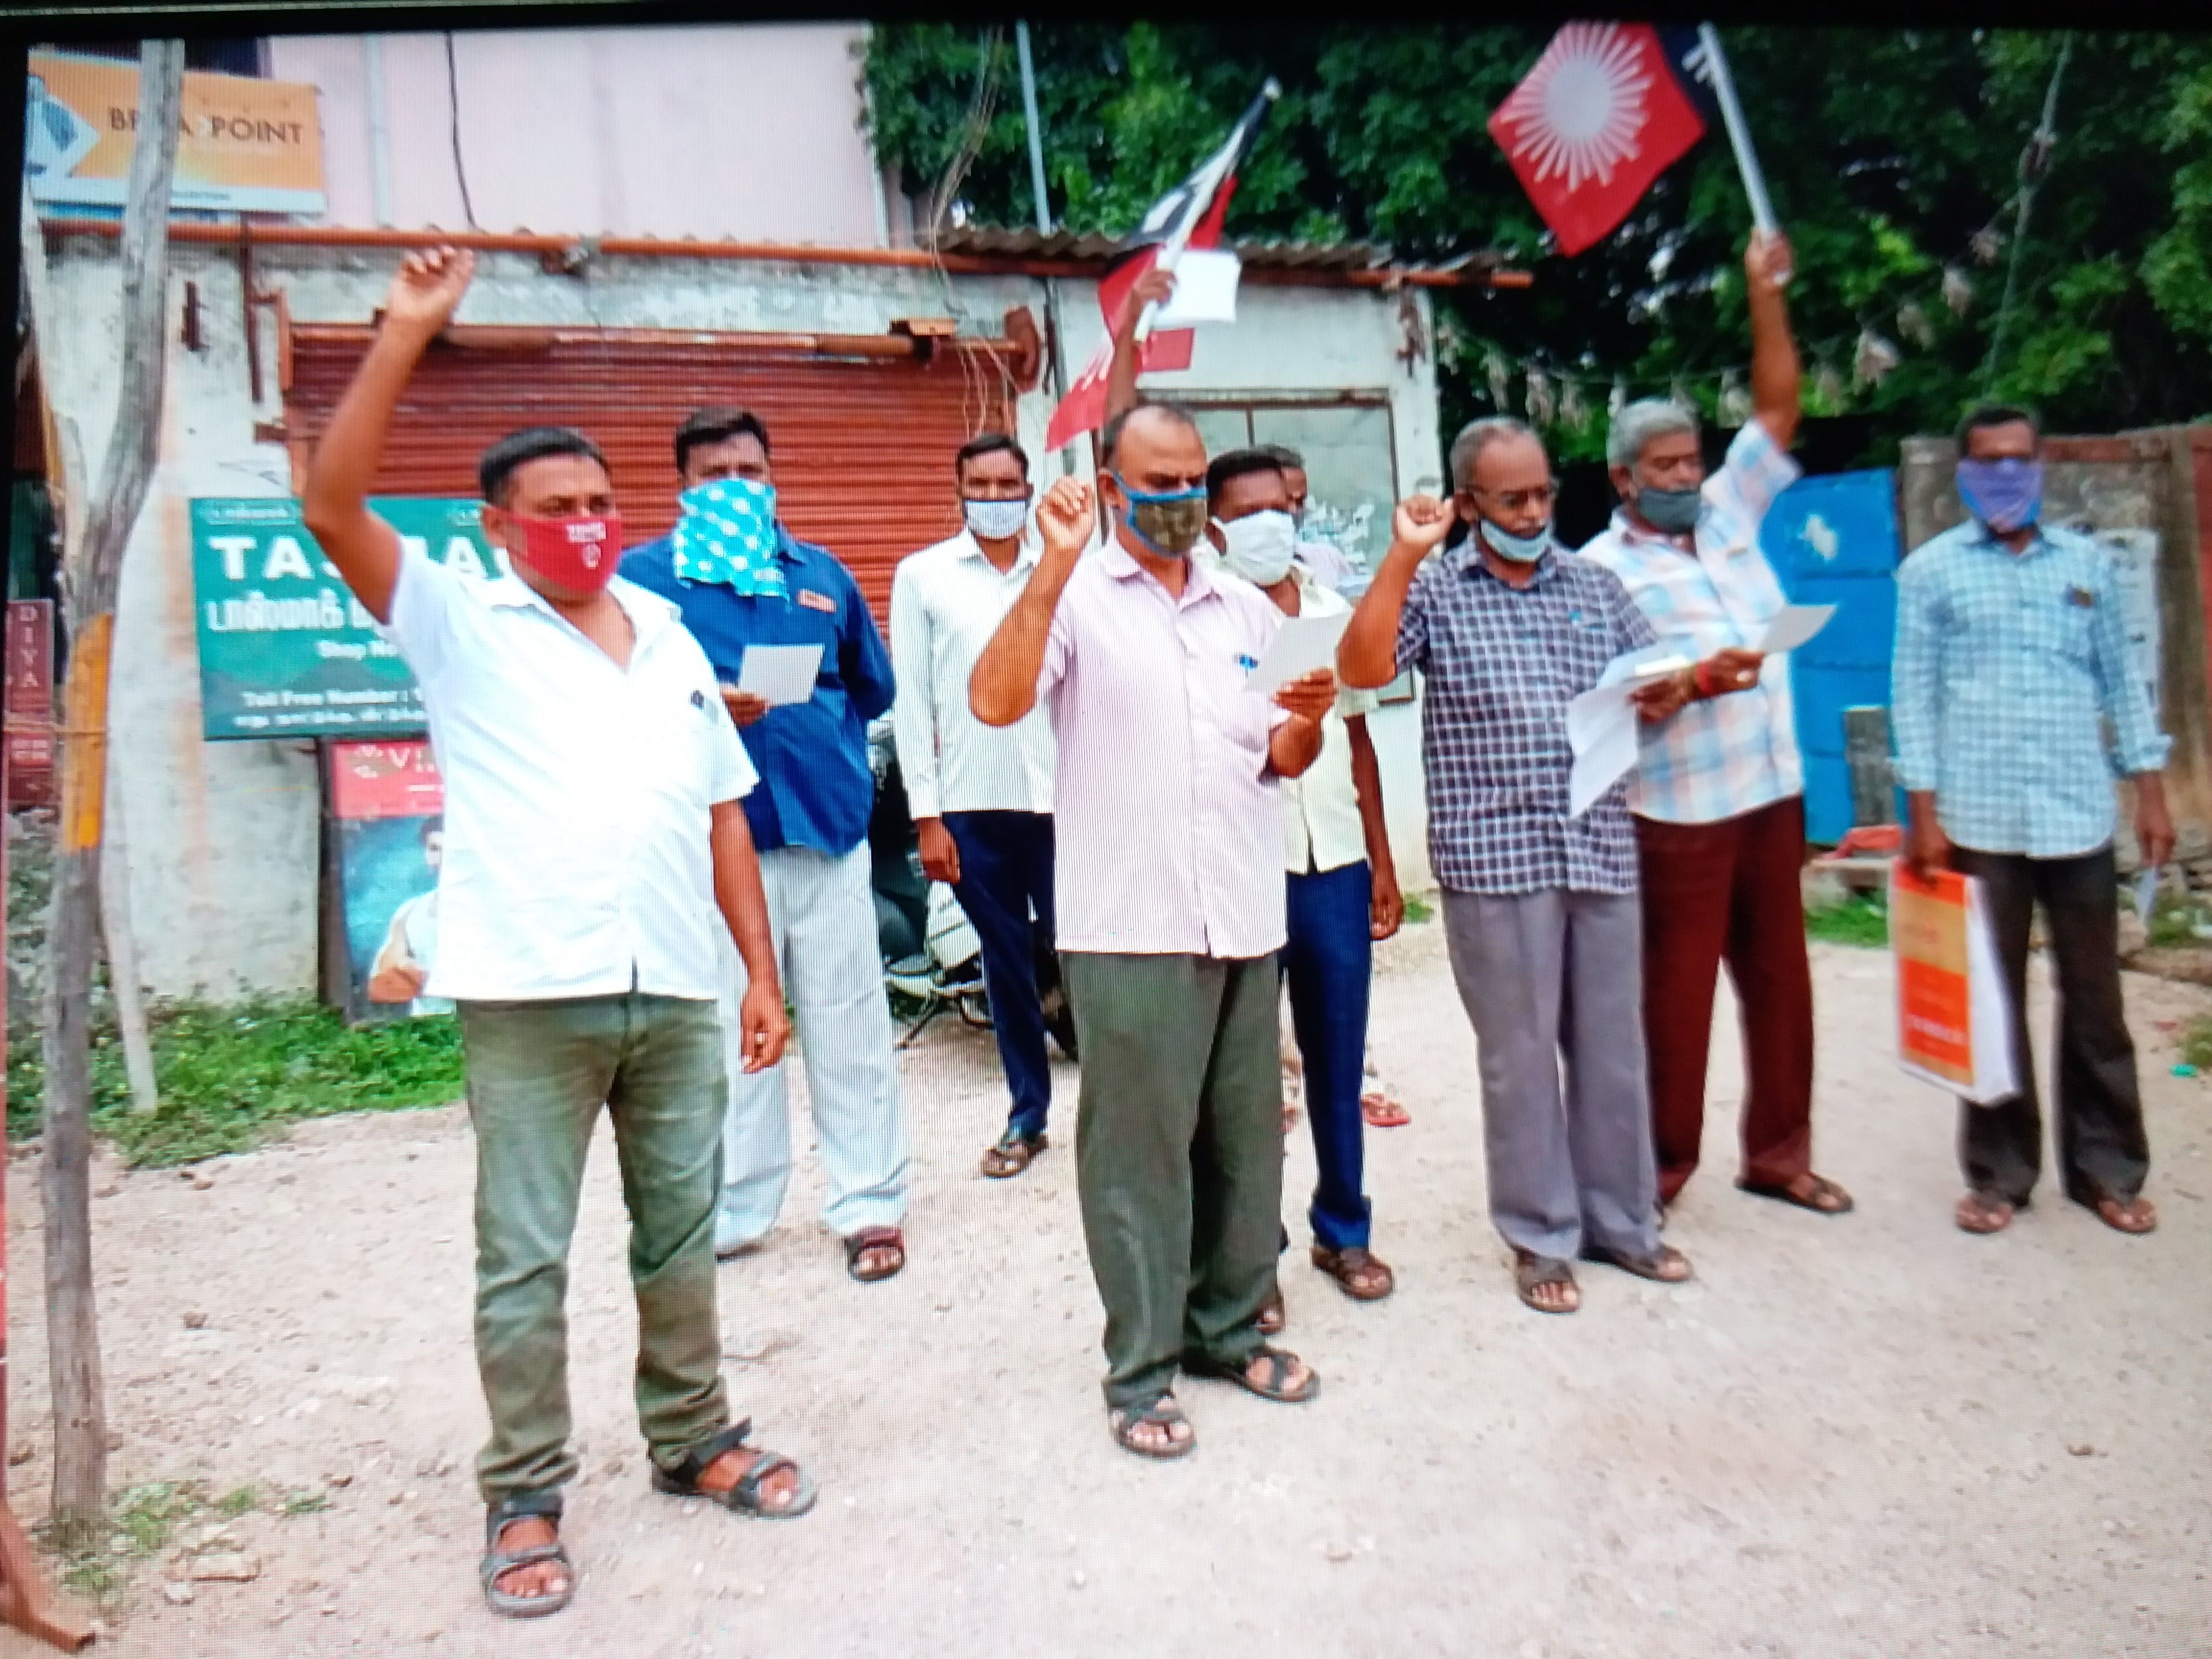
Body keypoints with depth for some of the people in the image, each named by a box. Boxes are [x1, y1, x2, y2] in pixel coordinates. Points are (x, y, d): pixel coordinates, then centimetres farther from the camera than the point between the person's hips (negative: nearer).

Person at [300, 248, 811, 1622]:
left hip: (676, 992, 4)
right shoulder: (460, 626, 3)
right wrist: (408, 335, -14)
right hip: (532, 996, -3)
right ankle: (526, 1499, 22)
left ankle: (695, 1439, 33)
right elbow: (333, 504, -11)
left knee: (682, 1237, 15)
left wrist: (763, 971, 8)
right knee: (524, 1262, 5)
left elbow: (722, 817, 13)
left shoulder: (670, 638, 14)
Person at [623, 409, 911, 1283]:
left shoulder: (821, 572, 14)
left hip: (829, 825, 2)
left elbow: (874, 688, 19)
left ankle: (870, 1205, 16)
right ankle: (731, 1213, 20)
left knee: (849, 1024, 5)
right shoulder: (646, 574, 5)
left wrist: (820, 742, 9)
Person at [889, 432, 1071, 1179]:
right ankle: (1027, 1112, 21)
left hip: (1062, 797, 0)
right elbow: (912, 699, 3)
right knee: (1006, 963, 10)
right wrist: (926, 814, -2)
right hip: (970, 803, 1)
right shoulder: (921, 575, 5)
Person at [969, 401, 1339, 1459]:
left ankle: (1228, 1325, 30)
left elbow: (1285, 760, 18)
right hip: (1128, 925, -5)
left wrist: (1307, 720, -4)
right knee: (1137, 1144, 2)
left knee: (1245, 1135, 13)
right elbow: (995, 701, -18)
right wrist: (1055, 565, -20)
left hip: (1244, 917, 6)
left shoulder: (1249, 610, 17)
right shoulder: (1074, 598, 0)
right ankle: (1141, 1365, 16)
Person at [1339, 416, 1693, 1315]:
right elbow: (1363, 668, -15)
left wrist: (1660, 695, -3)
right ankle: (1542, 1236, 20)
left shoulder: (1595, 583, 15)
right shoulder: (1433, 589, 2)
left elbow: (1654, 675, 20)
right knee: (1520, 1054, 5)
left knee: (1613, 1044, 12)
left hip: (1601, 850, 4)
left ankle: (1622, 1220, 29)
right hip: (1494, 858, -4)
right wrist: (1404, 555, -16)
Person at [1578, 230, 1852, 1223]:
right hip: (1679, 814, -6)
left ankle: (1777, 1150, 27)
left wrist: (1765, 294, 7)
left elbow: (1777, 409, 14)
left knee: (1780, 980, 13)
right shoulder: (1601, 569, -6)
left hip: (1772, 794, 6)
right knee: (1677, 991, 1)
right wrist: (1697, 680, -26)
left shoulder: (1728, 515, 11)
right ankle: (1665, 1162, 16)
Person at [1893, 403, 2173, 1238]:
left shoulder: (2088, 562, 10)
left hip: (2080, 816, 2)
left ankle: (2108, 1170, 23)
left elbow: (2121, 680, 12)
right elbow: (1914, 693, -1)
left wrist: (2150, 790, 6)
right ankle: (1999, 1172, 18)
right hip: (1979, 819, -2)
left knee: (2095, 998, 9)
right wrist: (1924, 812, -7)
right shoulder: (1930, 569, 2)